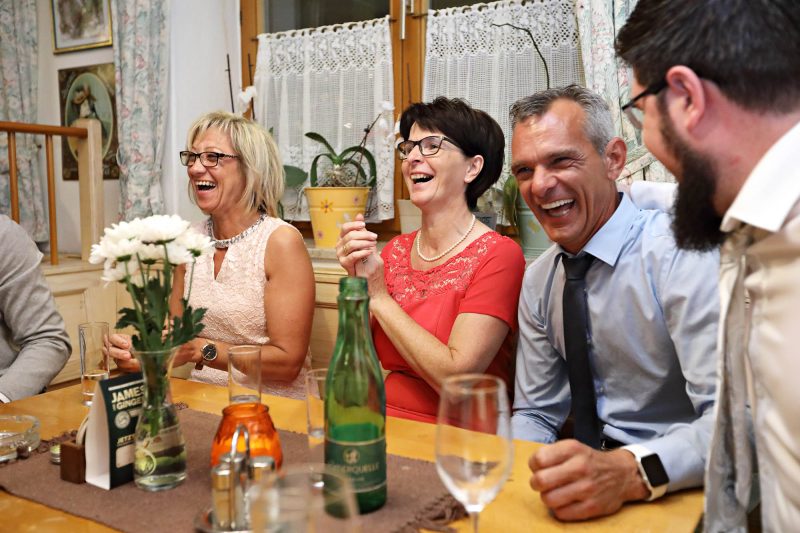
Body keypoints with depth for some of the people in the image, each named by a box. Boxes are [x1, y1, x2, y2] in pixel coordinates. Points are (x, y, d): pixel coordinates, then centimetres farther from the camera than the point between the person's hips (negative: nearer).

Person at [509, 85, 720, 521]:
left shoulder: (681, 254, -15)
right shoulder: (538, 281, 4)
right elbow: (535, 415, 10)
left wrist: (630, 472, -39)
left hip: (676, 486, -4)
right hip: (588, 475, 4)